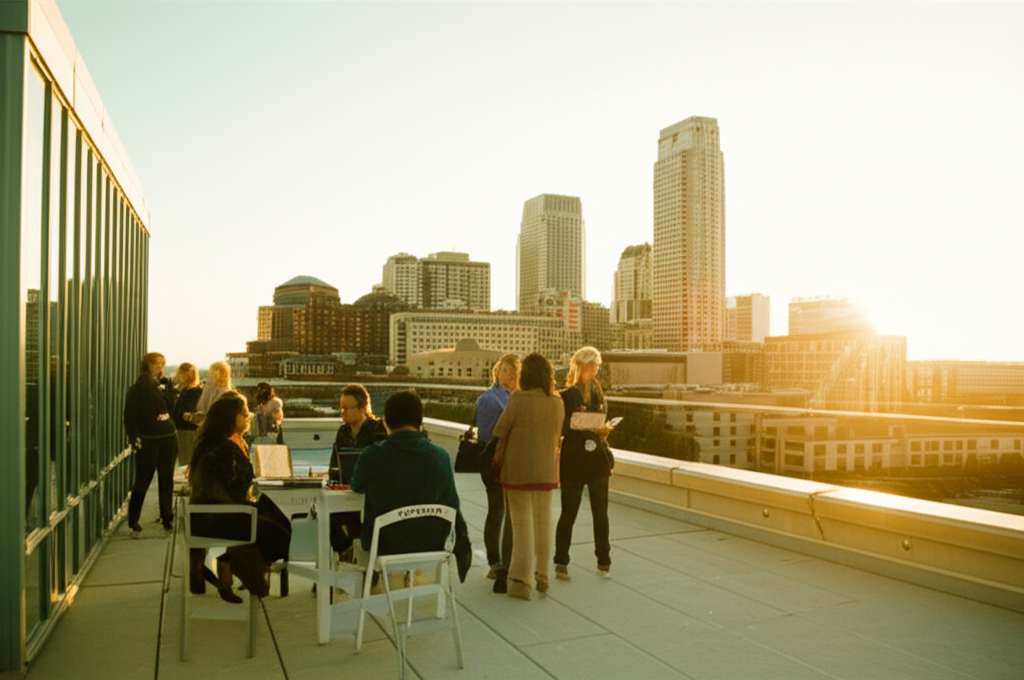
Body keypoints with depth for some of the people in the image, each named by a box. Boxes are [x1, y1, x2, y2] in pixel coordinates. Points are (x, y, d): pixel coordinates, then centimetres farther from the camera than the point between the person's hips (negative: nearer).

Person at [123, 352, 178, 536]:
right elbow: (130, 417, -10)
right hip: (147, 441, -5)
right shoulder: (136, 390, -4)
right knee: (142, 480, -1)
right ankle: (133, 522, 6)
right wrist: (134, 438, -16)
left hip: (168, 439, 5)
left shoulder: (163, 387, 13)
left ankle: (167, 518, 20)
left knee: (166, 480, 10)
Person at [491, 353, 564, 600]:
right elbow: (557, 436, 9)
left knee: (522, 523, 3)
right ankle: (542, 574, 25)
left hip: (519, 470, -4)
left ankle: (521, 580, 8)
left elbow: (500, 431, -9)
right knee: (543, 521, 16)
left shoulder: (519, 398, -16)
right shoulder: (557, 403, 0)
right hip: (546, 471, 4)